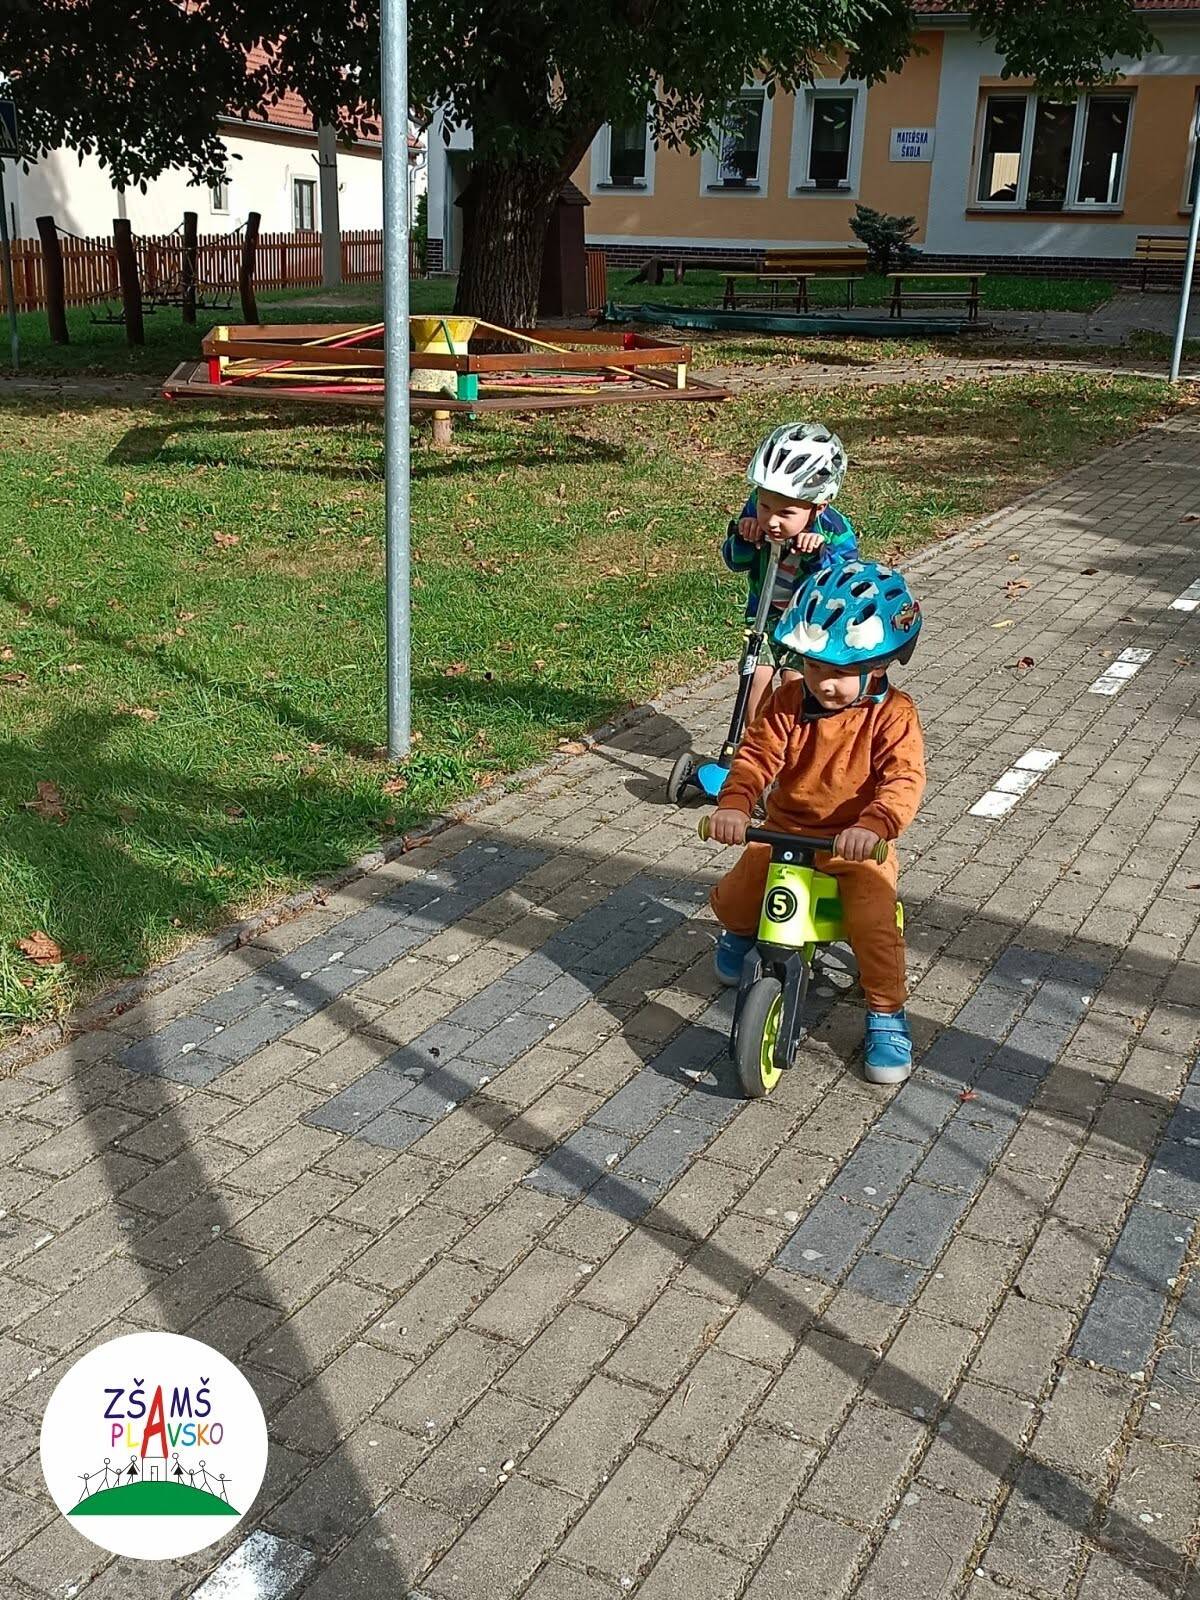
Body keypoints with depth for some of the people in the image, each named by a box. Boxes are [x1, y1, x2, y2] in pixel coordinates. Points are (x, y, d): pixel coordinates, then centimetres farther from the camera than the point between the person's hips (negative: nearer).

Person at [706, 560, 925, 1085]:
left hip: (856, 844, -3)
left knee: (874, 923, -22)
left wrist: (873, 826, -43)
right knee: (734, 898, -9)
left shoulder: (892, 715, -13)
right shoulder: (788, 703, -5)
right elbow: (756, 756, -13)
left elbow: (903, 780, -24)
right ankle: (742, 933, 31)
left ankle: (886, 1014, 2)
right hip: (784, 833, 3)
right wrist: (733, 805, -33)